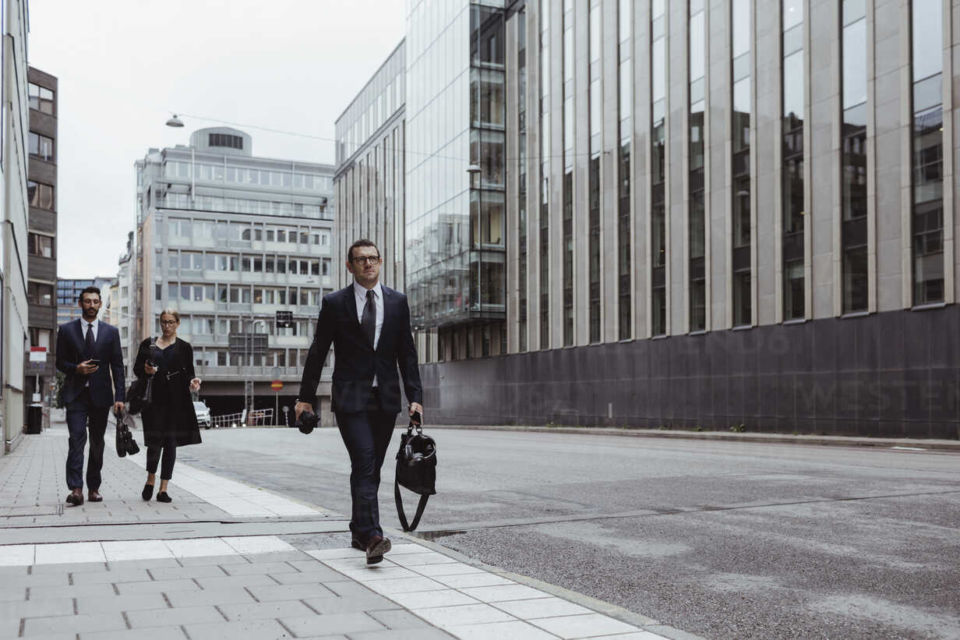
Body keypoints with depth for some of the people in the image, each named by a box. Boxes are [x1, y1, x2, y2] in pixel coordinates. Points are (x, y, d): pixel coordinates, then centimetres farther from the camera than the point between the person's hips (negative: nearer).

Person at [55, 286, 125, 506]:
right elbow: (60, 363, 7)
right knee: (77, 439, -14)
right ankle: (76, 489, -19)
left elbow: (117, 366, 5)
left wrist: (119, 396, -3)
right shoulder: (66, 330, 6)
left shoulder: (111, 332, 8)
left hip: (100, 395, 2)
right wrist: (76, 368, -15)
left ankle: (93, 488, 16)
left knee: (97, 443, 7)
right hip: (75, 394, -2)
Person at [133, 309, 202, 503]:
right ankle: (150, 478, 19)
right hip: (153, 398, 0)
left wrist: (192, 381, -11)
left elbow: (188, 372, 10)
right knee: (155, 441, -8)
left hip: (176, 400, 0)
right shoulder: (148, 344, 13)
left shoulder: (184, 347, 11)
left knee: (170, 442, -1)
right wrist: (145, 370, -8)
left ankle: (163, 489, 6)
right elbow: (136, 368, 14)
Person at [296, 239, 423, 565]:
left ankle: (359, 531, 24)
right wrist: (305, 397, 4)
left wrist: (415, 397, 2)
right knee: (364, 463, -17)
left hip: (386, 399, 3)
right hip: (350, 398, -3)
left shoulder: (397, 302, 8)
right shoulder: (334, 303, 1)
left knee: (370, 468, 10)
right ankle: (372, 535, -23)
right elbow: (317, 352, 5)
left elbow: (406, 353, 9)